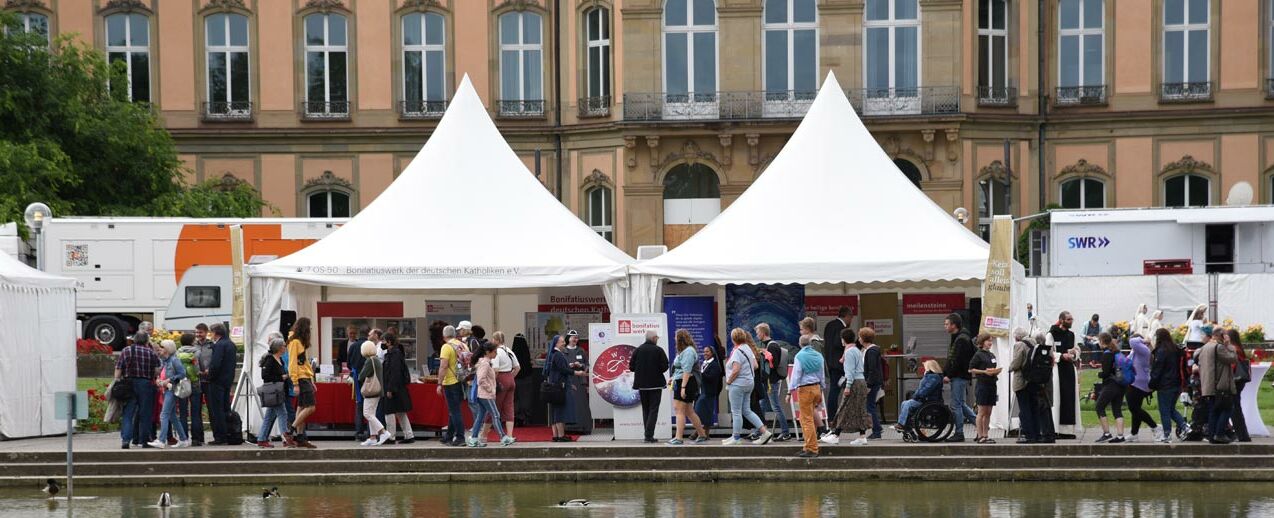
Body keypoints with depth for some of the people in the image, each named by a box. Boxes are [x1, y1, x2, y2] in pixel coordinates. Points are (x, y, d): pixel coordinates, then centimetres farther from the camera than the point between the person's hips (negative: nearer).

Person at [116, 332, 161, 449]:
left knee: (127, 413, 3)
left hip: (128, 384, 1)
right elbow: (157, 371, -1)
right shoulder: (151, 353, 0)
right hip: (146, 385, -1)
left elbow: (118, 369, 0)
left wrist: (117, 382, 5)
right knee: (145, 414, 7)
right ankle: (144, 441, 8)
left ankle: (125, 439, -11)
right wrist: (153, 378, 18)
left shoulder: (126, 351, 4)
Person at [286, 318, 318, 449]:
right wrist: (295, 383, -18)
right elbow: (292, 363, -15)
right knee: (310, 407, -13)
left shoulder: (302, 342, 18)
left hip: (306, 378, 10)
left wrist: (311, 382, 20)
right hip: (301, 379, -10)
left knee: (301, 408, 8)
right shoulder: (295, 342, -11)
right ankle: (292, 430, -9)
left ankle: (300, 437, 8)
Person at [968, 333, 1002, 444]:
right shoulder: (978, 355, -6)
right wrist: (984, 372, -17)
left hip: (991, 384, 7)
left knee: (988, 413, 7)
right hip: (982, 384, -7)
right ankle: (980, 436, -3)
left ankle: (985, 435, 11)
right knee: (982, 412, -5)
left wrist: (996, 372, 1)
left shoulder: (992, 355, 15)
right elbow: (971, 369, -8)